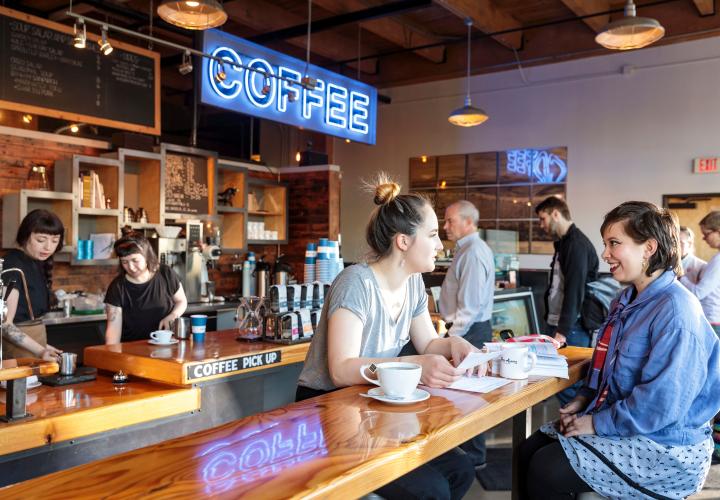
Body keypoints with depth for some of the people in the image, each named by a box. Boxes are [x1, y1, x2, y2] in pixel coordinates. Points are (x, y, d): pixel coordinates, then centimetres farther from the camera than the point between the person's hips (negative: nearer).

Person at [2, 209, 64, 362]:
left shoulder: (38, 262, 7)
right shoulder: (13, 265, -17)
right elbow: (5, 323, -23)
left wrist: (43, 349, 4)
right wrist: (40, 351, -34)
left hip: (32, 342, 7)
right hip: (17, 350, -7)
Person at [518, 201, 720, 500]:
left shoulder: (675, 312, -23)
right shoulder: (627, 301, 9)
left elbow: (660, 405, -28)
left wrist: (598, 423, -19)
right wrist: (584, 399, 5)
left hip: (664, 445, -9)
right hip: (616, 421, 9)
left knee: (546, 471, -18)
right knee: (530, 451, 0)